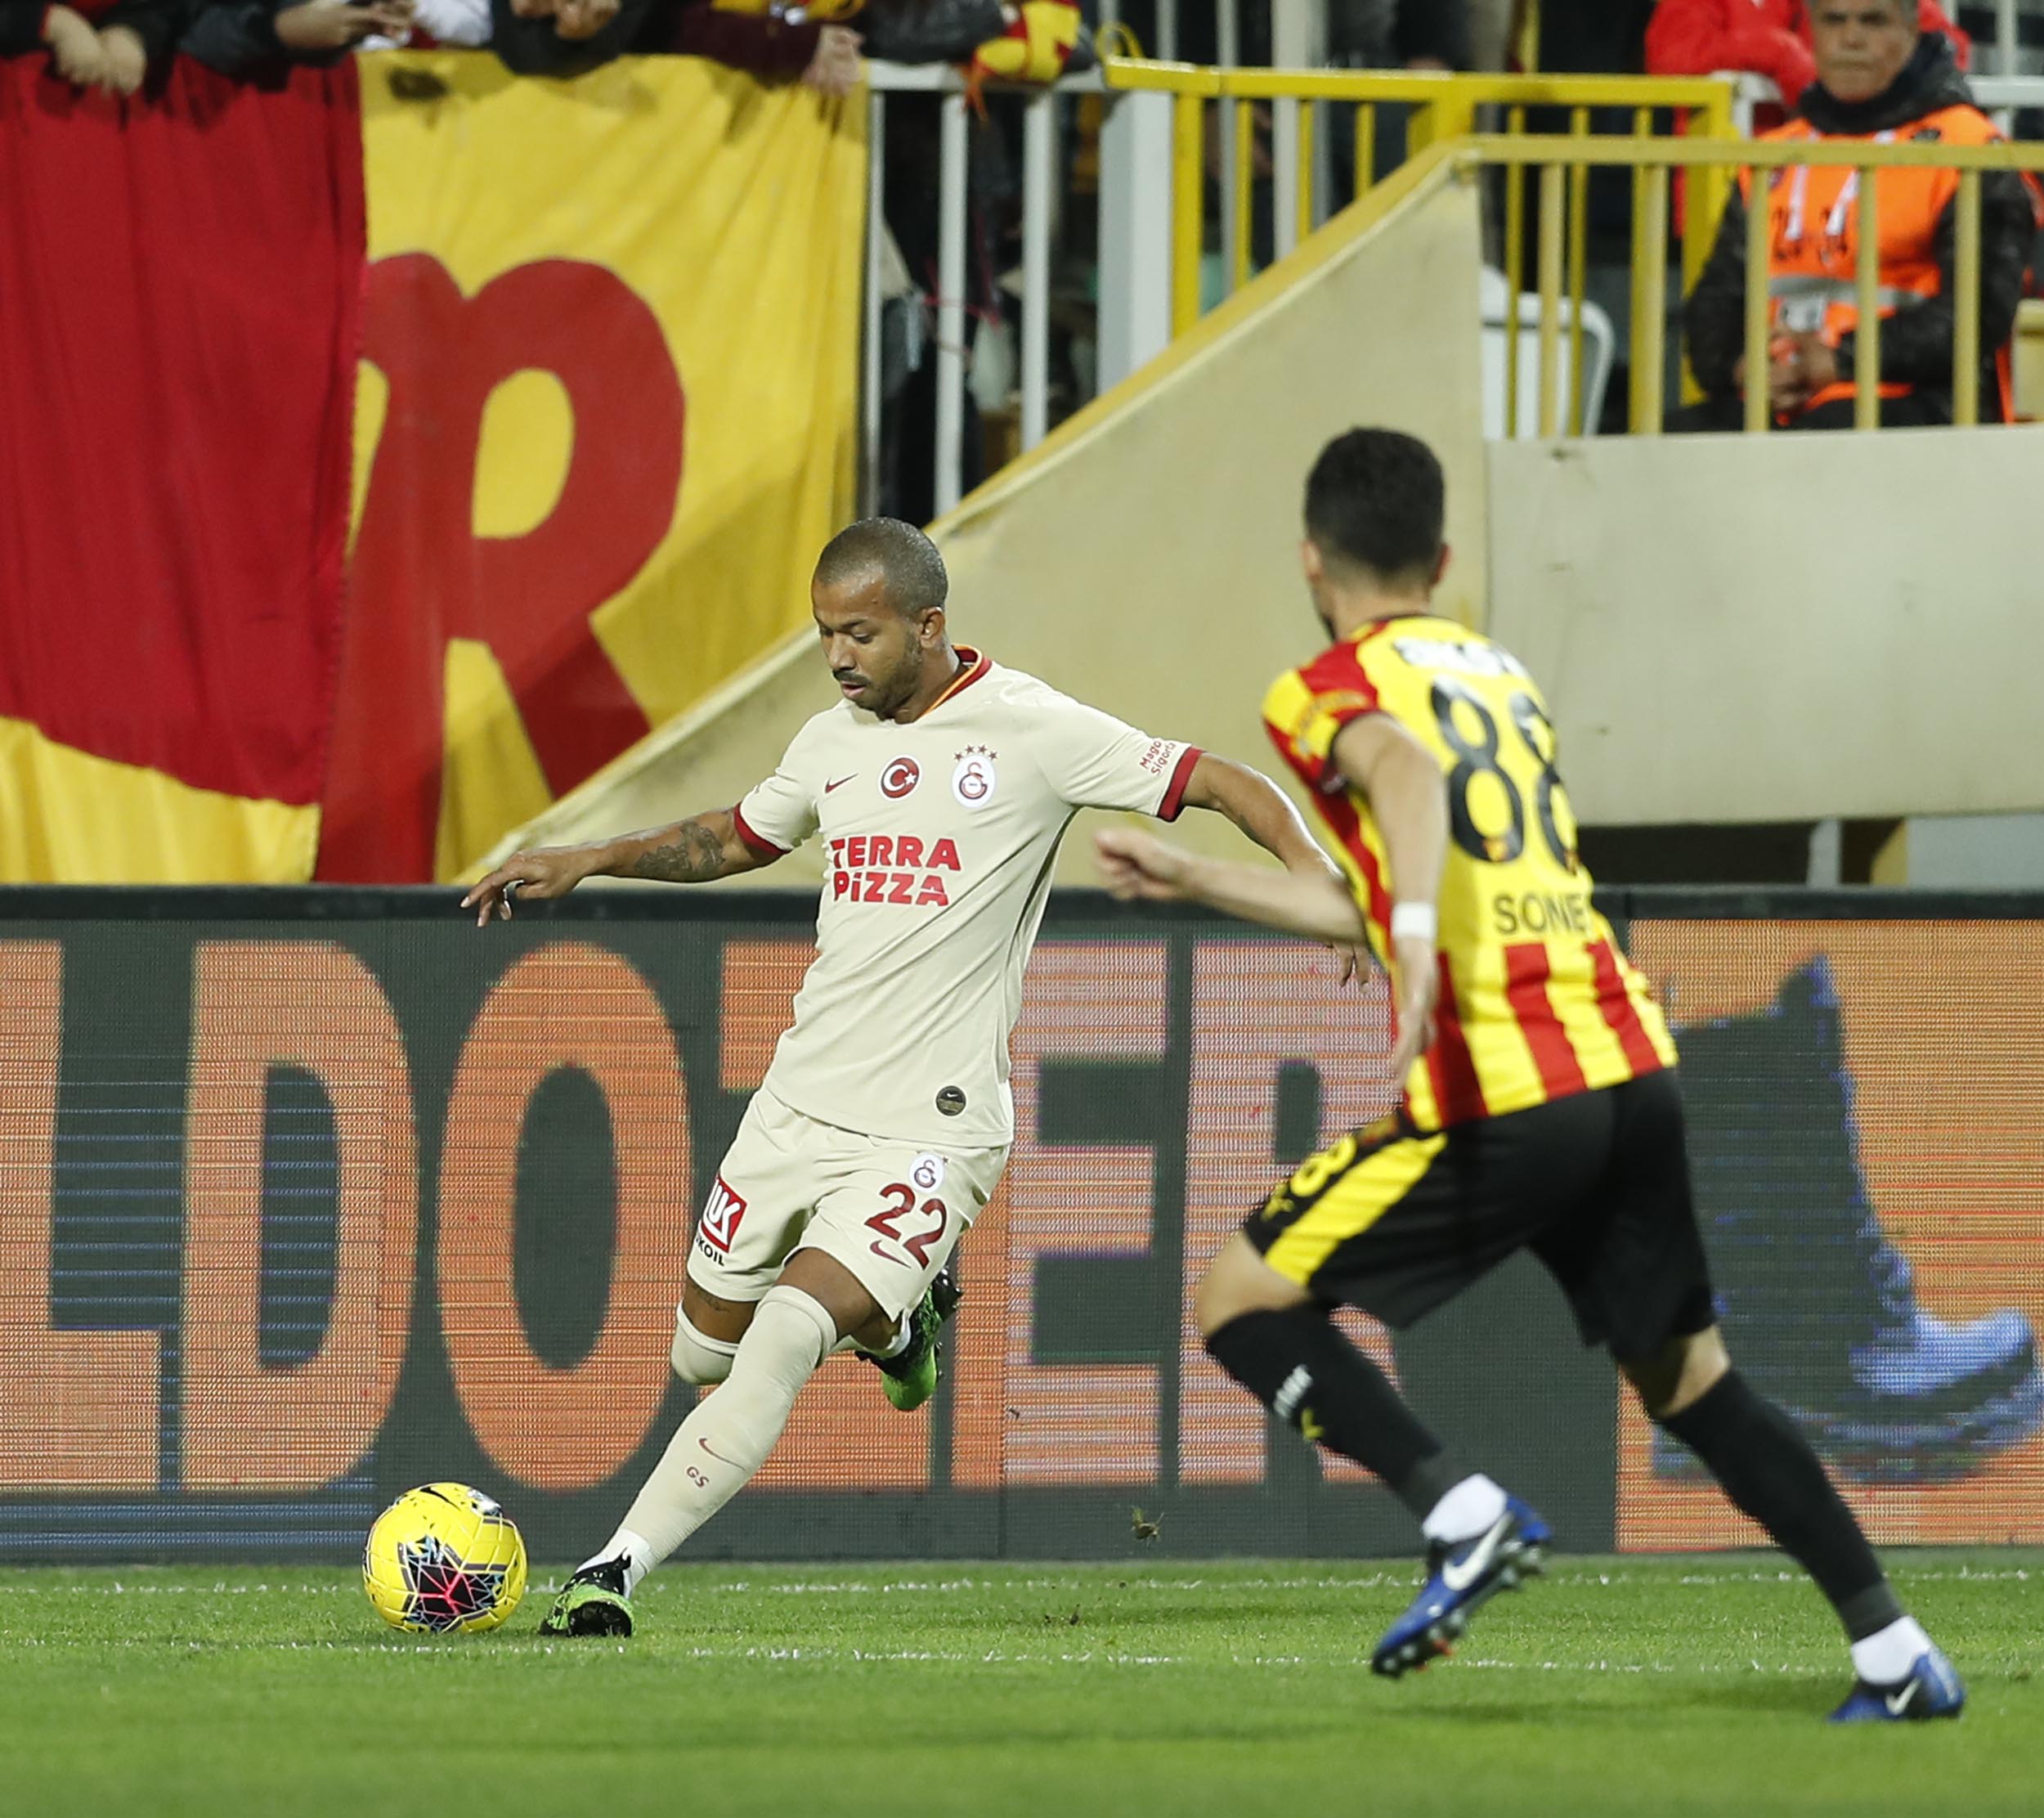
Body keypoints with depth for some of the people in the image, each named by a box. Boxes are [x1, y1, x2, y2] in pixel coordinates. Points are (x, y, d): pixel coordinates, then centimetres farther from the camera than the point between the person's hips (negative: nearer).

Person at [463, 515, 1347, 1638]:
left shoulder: (1032, 731, -9)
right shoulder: (835, 740, 9)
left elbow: (1218, 783, -9)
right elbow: (739, 838, 29)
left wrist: (1310, 868, -26)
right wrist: (585, 862, 20)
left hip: (928, 1132, -7)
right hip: (798, 1104, 7)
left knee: (781, 1345, -23)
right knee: (704, 1353, 13)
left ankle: (617, 1568, -19)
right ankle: (889, 1322, 41)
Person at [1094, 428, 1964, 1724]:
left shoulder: (1334, 688, 3)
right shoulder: (1502, 674, 25)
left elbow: (1406, 773, -23)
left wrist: (1418, 938, -36)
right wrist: (1194, 880, 40)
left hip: (1499, 1104, -7)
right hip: (1633, 1072, 7)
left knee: (1242, 1300, 5)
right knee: (1687, 1374, 18)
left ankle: (1464, 1514, -12)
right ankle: (1896, 1651, 13)